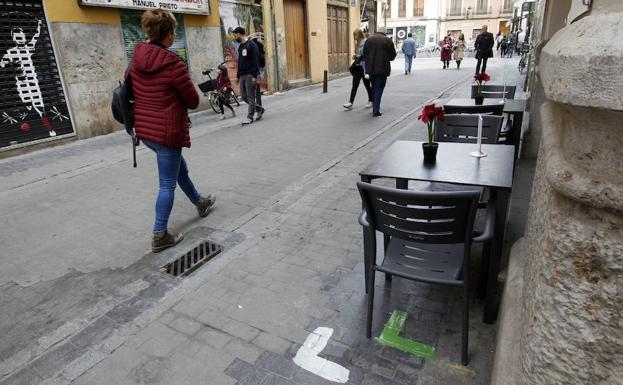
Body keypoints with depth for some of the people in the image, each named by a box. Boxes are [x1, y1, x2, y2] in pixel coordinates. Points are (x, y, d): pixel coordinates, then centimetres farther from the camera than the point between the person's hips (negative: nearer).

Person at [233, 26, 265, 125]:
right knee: (244, 96, 7)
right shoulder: (240, 47, 17)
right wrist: (238, 76, 20)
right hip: (242, 75, 9)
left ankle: (250, 117, 1)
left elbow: (256, 61, -14)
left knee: (250, 97, -5)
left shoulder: (251, 45, -8)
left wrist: (255, 76, -20)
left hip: (250, 75, -8)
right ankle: (259, 108, 21)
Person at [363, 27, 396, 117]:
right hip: (382, 69, -3)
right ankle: (376, 110, -6)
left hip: (371, 68, 4)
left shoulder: (369, 40, 6)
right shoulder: (388, 40, -2)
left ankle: (374, 107, 26)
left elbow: (364, 54, 7)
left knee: (374, 88, 18)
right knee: (379, 89, -1)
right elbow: (393, 55, 2)